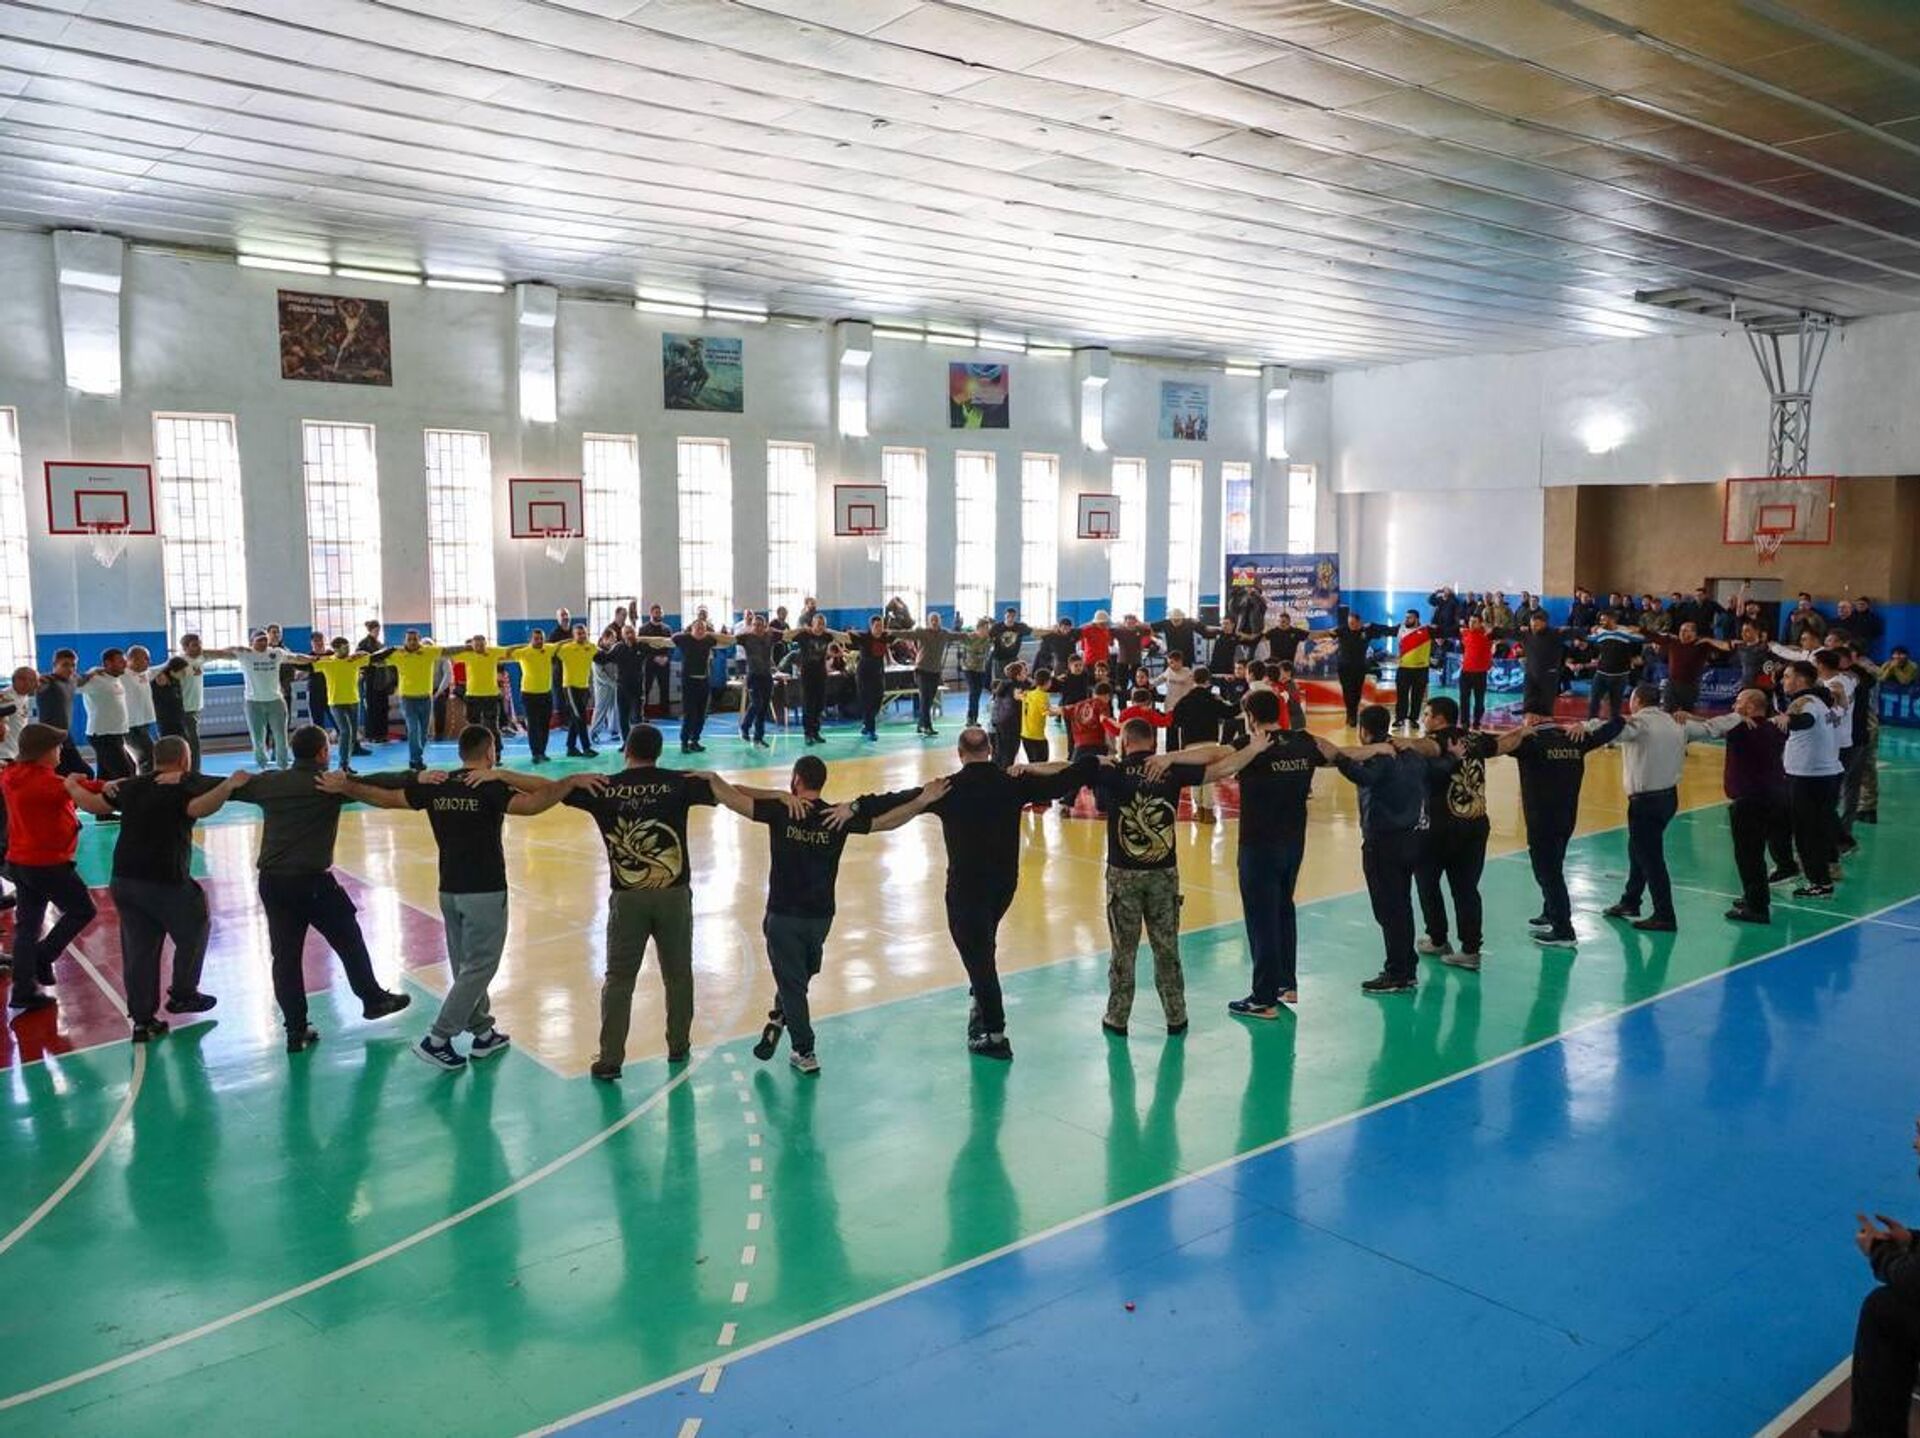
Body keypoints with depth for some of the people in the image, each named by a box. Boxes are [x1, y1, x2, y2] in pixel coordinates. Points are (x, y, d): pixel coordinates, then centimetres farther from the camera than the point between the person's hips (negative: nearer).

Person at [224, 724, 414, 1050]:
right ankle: (373, 999, 30)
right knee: (348, 939, 15)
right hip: (312, 881, -5)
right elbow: (376, 784, -20)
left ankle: (296, 1030, 14)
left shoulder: (268, 783, 6)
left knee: (285, 955, 9)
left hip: (271, 881, 5)